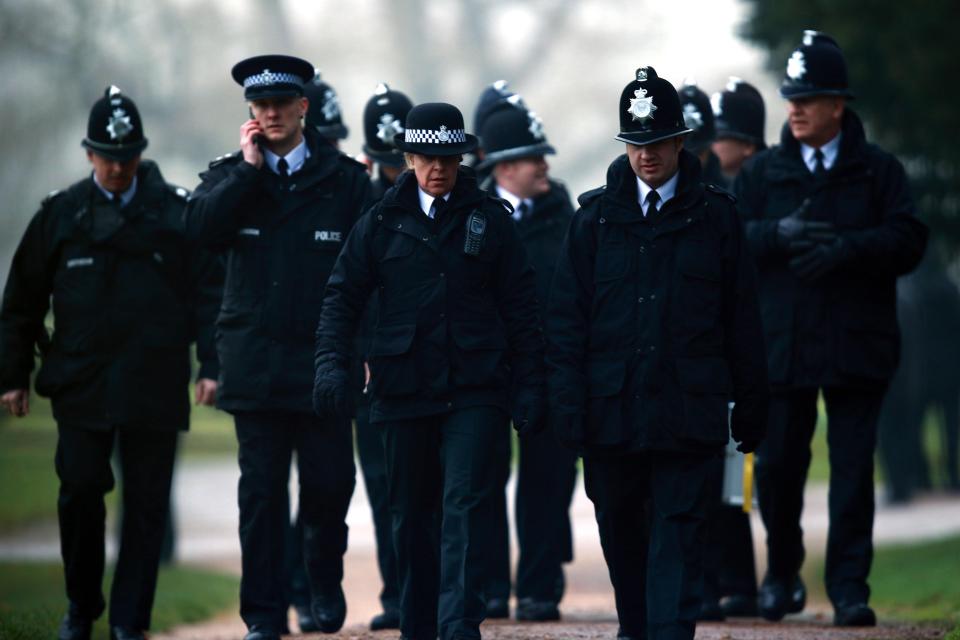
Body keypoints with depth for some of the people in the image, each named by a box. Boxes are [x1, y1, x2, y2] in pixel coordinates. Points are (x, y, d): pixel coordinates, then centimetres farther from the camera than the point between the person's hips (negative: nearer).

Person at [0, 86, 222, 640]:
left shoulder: (177, 211, 2)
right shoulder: (61, 214, 6)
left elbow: (210, 292, 2)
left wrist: (212, 365, -7)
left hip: (155, 385, 0)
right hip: (81, 382, 1)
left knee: (147, 503, 1)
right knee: (80, 493, -2)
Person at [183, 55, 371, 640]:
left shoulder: (346, 179, 4)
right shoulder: (230, 175, 9)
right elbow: (201, 229, -11)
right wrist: (249, 169, -11)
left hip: (324, 361, -1)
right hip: (256, 362, 1)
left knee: (330, 482, 0)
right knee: (262, 491, 1)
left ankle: (325, 580, 27)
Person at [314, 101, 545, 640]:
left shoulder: (489, 218, 4)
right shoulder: (382, 222, 7)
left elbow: (521, 306, 5)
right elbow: (343, 295, 9)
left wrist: (529, 385, 0)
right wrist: (333, 363, -6)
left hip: (475, 390, -2)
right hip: (404, 389, 2)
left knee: (464, 505, -13)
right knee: (412, 514, 10)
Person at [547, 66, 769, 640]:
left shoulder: (715, 216, 3)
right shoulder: (596, 216, 6)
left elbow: (743, 320, 6)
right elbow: (567, 318, 6)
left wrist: (751, 408, 4)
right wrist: (570, 406, -3)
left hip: (687, 414, -2)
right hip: (611, 411, 2)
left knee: (678, 538, -8)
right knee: (622, 537, 13)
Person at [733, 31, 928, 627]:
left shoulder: (878, 170, 6)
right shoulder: (763, 172, 11)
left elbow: (908, 240, -4)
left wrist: (846, 247, -19)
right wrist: (780, 235, -17)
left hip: (857, 347, -2)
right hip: (782, 346, 2)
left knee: (854, 469, -4)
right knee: (777, 464, 6)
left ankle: (850, 587, 0)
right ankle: (782, 571, 27)